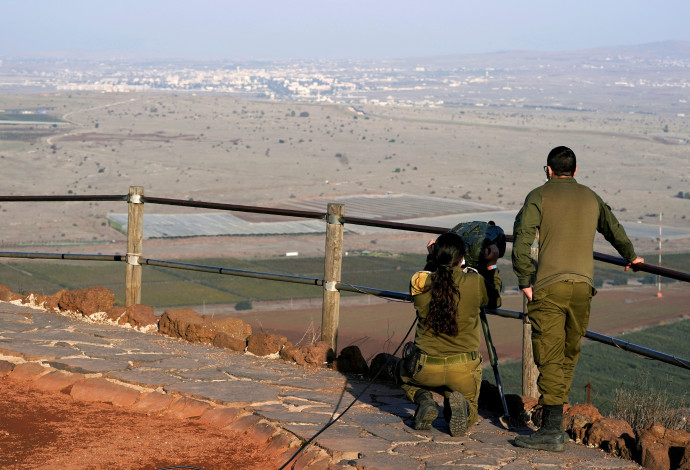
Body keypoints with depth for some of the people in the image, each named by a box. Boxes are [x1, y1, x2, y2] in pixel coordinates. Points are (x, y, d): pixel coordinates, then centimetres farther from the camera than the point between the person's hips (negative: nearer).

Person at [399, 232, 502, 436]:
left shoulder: (419, 282, -10)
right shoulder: (474, 282, -12)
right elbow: (495, 300, 10)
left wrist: (432, 259, 23)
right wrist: (492, 266, 17)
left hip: (427, 370, 0)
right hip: (464, 370, 0)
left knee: (405, 374, 37)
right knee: (468, 417, 27)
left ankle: (423, 399, 3)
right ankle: (456, 404, -10)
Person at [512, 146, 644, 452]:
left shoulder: (539, 196, 4)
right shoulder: (591, 198, 18)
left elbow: (522, 239, -9)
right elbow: (614, 230, 33)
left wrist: (525, 282, -4)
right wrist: (630, 256, 51)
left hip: (549, 286, -4)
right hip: (583, 285, 4)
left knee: (550, 359, -7)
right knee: (569, 354, 16)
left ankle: (553, 431, -15)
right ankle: (552, 415, 22)